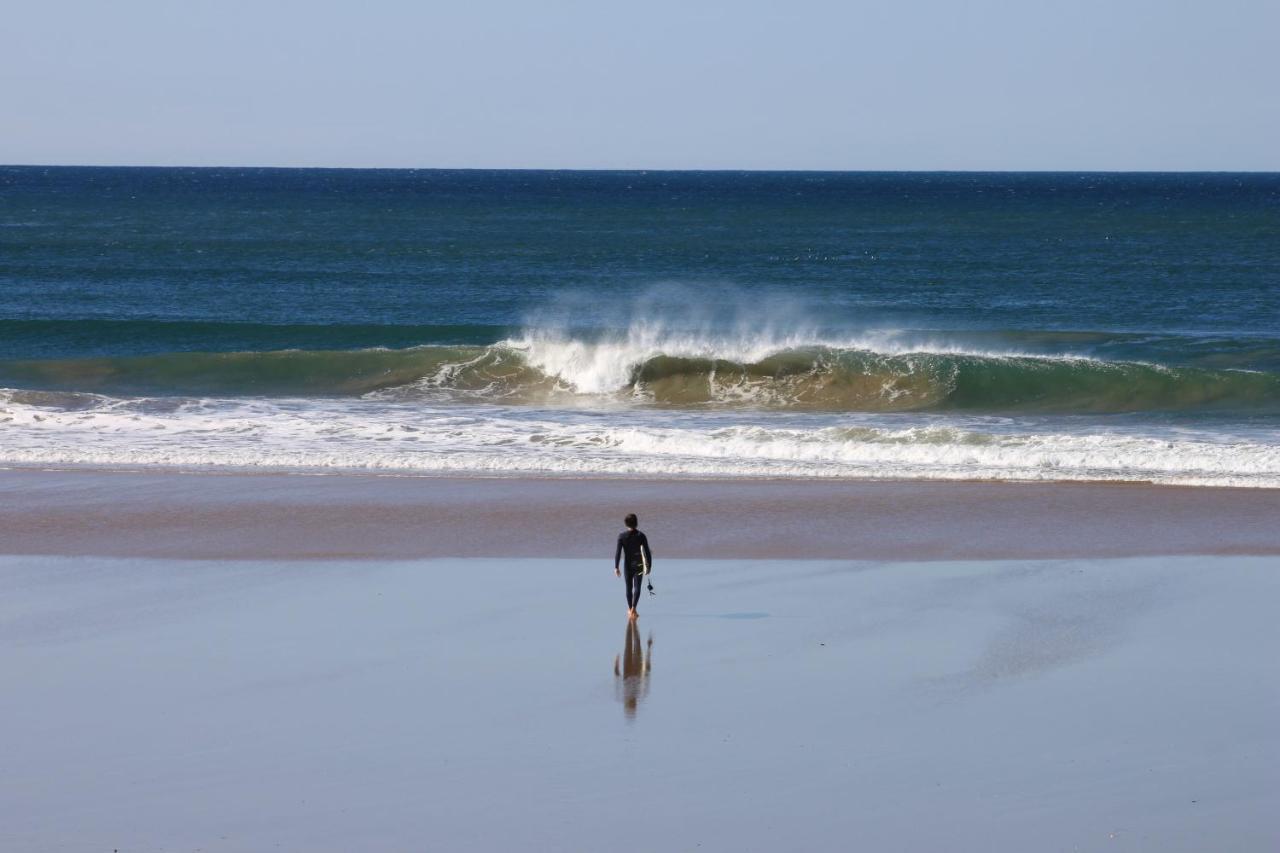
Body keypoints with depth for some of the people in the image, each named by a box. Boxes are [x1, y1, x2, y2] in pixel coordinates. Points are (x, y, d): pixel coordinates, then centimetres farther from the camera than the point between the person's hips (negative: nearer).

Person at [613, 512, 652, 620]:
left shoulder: (622, 536, -8)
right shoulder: (641, 536, -7)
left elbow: (618, 552, -13)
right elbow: (647, 552, -6)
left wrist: (616, 567, -10)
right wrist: (649, 566, 4)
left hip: (627, 566, 1)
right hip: (638, 566, -1)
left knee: (629, 588, 16)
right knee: (637, 588, 0)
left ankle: (630, 609, 27)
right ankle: (633, 608, -18)